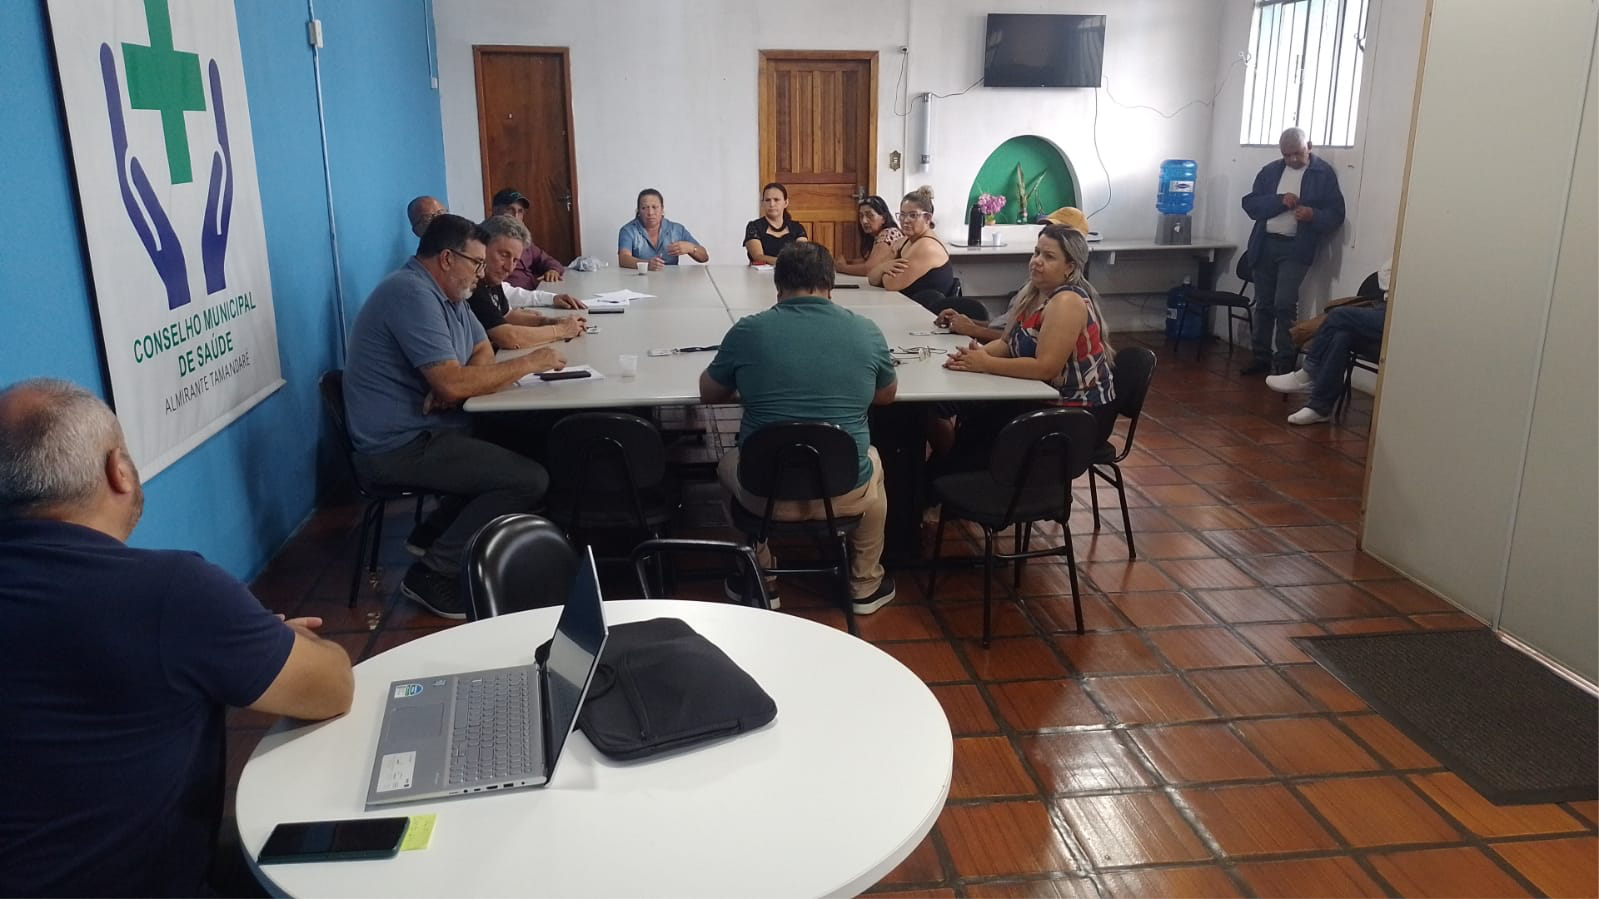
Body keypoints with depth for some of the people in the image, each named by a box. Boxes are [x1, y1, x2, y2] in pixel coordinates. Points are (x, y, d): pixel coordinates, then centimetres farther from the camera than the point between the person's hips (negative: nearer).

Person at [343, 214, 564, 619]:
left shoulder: (447, 294, 12)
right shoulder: (412, 294, -20)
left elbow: (483, 352, 12)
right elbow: (453, 382, -26)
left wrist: (453, 386, -11)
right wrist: (529, 363, -16)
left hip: (425, 430, 10)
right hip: (400, 446, -10)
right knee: (530, 479, -16)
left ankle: (433, 535, 16)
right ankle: (432, 575, -7)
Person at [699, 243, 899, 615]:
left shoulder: (747, 331, -8)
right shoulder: (866, 332, -5)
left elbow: (708, 393, 8)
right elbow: (887, 395, 13)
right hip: (845, 493, 1)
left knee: (730, 460, 34)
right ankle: (866, 585, 40)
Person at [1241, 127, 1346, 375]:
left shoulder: (1324, 174, 0)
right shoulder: (1270, 171, 10)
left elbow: (1336, 214, -3)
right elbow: (1250, 204, 1)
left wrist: (1313, 215, -23)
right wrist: (1279, 201, -15)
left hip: (1296, 248, -4)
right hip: (1265, 245, 4)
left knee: (1285, 304, -14)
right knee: (1264, 305, 9)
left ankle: (1285, 362, -8)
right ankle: (1261, 357, 18)